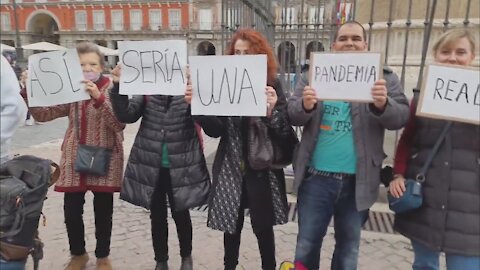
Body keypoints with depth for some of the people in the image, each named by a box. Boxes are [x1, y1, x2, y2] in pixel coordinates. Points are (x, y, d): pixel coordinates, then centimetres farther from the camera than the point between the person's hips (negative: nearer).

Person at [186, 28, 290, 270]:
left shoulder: (272, 85, -4)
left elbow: (282, 129, -9)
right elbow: (215, 130, -3)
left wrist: (271, 110, -28)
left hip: (262, 168, -1)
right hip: (230, 167, 2)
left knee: (263, 226, 9)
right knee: (231, 225, 13)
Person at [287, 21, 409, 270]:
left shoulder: (383, 77, 1)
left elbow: (402, 116, -7)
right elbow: (293, 115, -2)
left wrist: (383, 105, -28)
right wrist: (305, 105, -25)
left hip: (357, 180, 1)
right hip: (317, 176, 0)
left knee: (348, 245, 19)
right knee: (307, 242, 13)